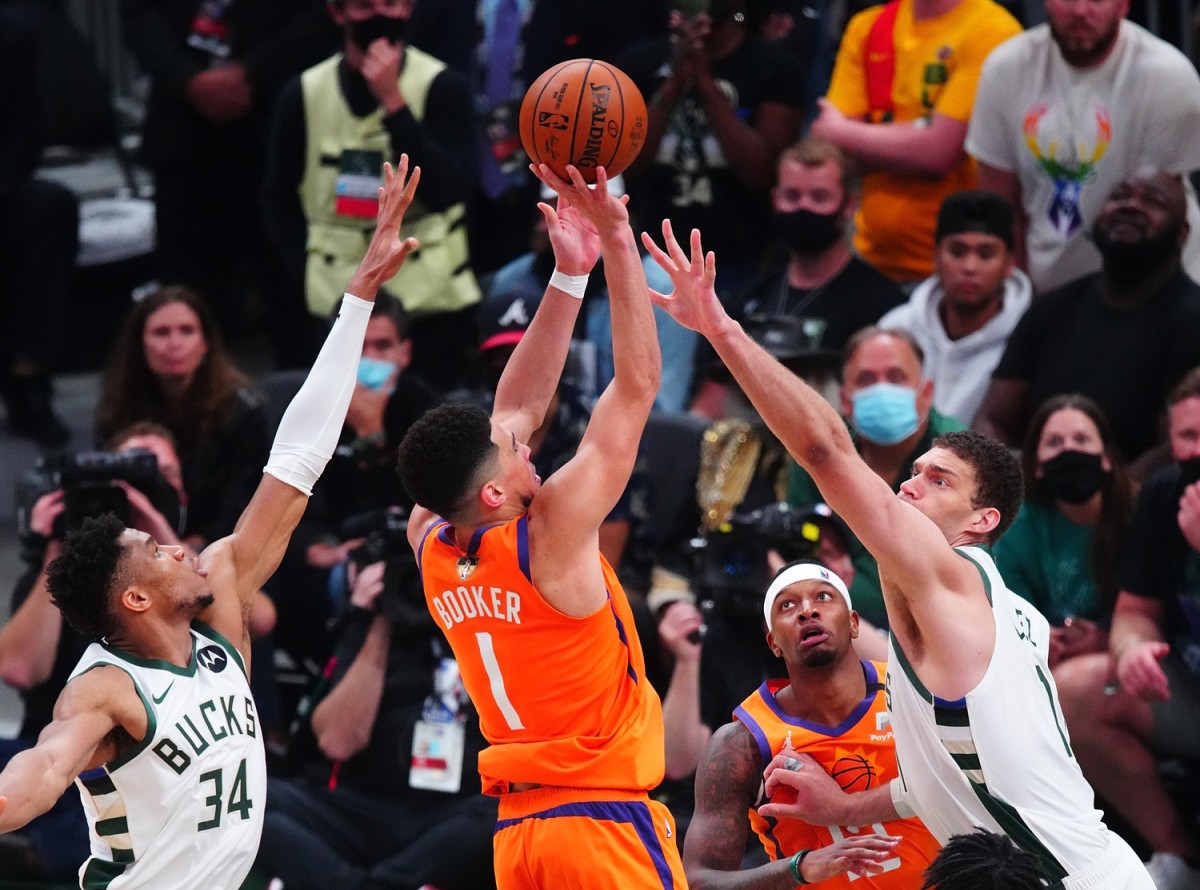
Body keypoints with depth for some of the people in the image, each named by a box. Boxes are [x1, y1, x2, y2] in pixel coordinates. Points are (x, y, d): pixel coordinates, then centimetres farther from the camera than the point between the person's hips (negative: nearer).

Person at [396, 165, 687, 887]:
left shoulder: (433, 547, 6)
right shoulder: (551, 534, -13)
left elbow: (519, 408, 16)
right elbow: (638, 385, -9)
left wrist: (569, 275, 14)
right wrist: (617, 241, -6)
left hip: (519, 829, 8)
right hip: (605, 823, -8)